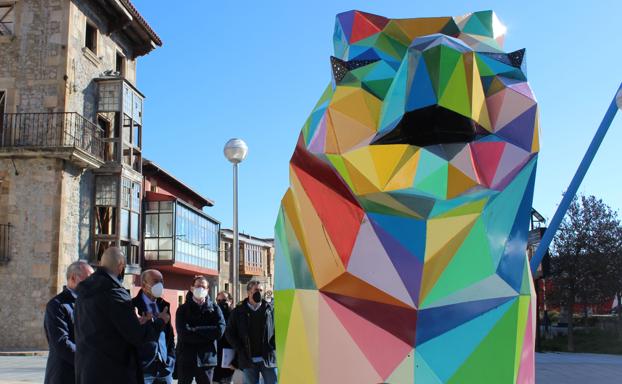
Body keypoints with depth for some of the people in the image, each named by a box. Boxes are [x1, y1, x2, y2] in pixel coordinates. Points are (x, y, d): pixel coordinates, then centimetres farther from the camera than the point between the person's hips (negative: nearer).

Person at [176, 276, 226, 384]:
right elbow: (183, 333, -14)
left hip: (206, 359, 1)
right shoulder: (183, 309, 2)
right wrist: (207, 333, -13)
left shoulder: (214, 308, 6)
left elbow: (220, 330, -11)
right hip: (186, 359, -1)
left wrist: (195, 330, -13)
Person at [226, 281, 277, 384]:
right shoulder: (238, 311, 4)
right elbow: (230, 333, 5)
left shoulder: (269, 309, 4)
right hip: (248, 359, 0)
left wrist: (273, 347, -7)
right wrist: (240, 350, -5)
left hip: (268, 358, 0)